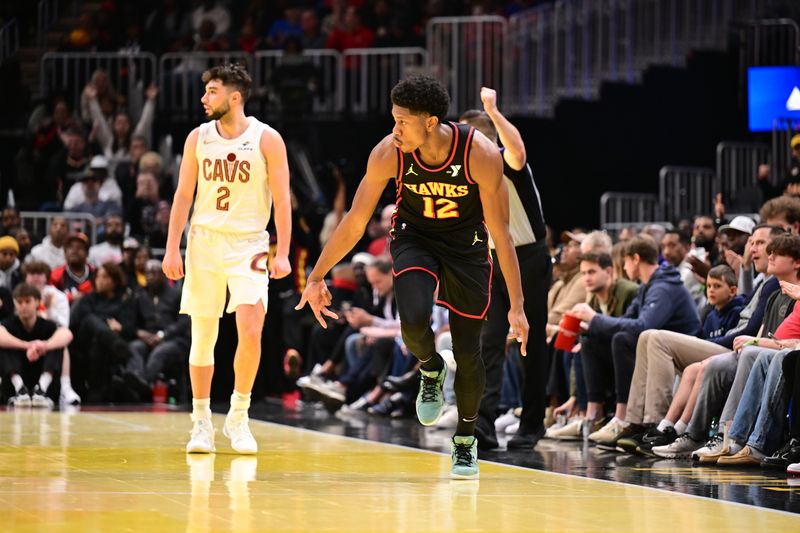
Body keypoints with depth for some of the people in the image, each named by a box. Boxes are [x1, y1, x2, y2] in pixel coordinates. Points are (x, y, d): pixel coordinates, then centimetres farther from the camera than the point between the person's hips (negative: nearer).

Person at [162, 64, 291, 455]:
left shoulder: (267, 140, -6)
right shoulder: (198, 138, 3)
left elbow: (282, 199, -6)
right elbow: (184, 195, 6)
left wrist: (283, 254, -13)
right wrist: (171, 249, 0)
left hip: (248, 244, -3)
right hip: (204, 243, 3)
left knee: (250, 332, -16)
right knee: (203, 337, 5)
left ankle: (238, 417, -2)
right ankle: (201, 422, 15)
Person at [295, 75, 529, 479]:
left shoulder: (482, 154, -30)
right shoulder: (388, 154, -25)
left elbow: (501, 232, -23)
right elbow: (354, 222, -12)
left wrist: (516, 305, -24)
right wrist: (317, 276, -9)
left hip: (466, 244, -1)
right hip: (414, 238, 1)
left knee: (468, 352, 0)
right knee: (414, 321, -28)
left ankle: (465, 441, 25)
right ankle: (430, 370, 8)